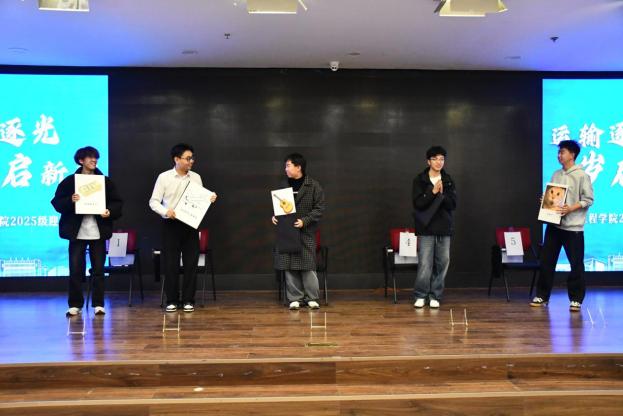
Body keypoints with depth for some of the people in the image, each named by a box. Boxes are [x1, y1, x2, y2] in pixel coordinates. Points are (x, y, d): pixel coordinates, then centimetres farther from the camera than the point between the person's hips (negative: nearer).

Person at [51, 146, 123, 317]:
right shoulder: (69, 181, 4)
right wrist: (70, 200, -17)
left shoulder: (106, 181, 8)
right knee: (75, 269, 0)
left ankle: (98, 304, 11)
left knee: (98, 269, 3)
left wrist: (110, 212, -11)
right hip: (77, 232, -1)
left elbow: (117, 203, 9)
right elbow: (57, 203, 2)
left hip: (98, 232, 1)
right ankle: (75, 304, 11)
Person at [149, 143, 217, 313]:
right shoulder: (164, 177, -2)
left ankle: (188, 300, 13)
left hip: (190, 224, 2)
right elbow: (153, 201, -3)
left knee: (191, 263, 3)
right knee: (171, 264, 2)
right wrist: (165, 211, -21)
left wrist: (210, 199, -11)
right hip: (170, 225, -2)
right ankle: (172, 300, 13)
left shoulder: (196, 177, 6)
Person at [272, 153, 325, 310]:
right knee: (289, 267, 3)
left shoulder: (313, 185, -3)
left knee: (308, 266, -1)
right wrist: (275, 216, -1)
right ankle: (295, 298, 13)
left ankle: (311, 298, 12)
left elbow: (319, 208, -5)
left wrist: (304, 221, -15)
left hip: (306, 232, -3)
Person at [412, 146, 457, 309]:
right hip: (426, 228, -3)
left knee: (442, 263, 4)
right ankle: (420, 296, 8)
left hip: (444, 228, 3)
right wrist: (433, 192, -20)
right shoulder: (419, 180, 0)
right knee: (425, 264, -6)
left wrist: (442, 194, -17)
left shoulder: (448, 181, 8)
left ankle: (435, 296, 16)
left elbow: (453, 204, 0)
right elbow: (418, 203, -10)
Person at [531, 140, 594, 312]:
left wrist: (570, 209, -19)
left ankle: (576, 299, 13)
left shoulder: (582, 175, -6)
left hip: (573, 227, -6)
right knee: (546, 261, 7)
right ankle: (542, 296, 17)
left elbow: (588, 200, -9)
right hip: (553, 224, 6)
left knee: (576, 264, 1)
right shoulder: (556, 174, 12)